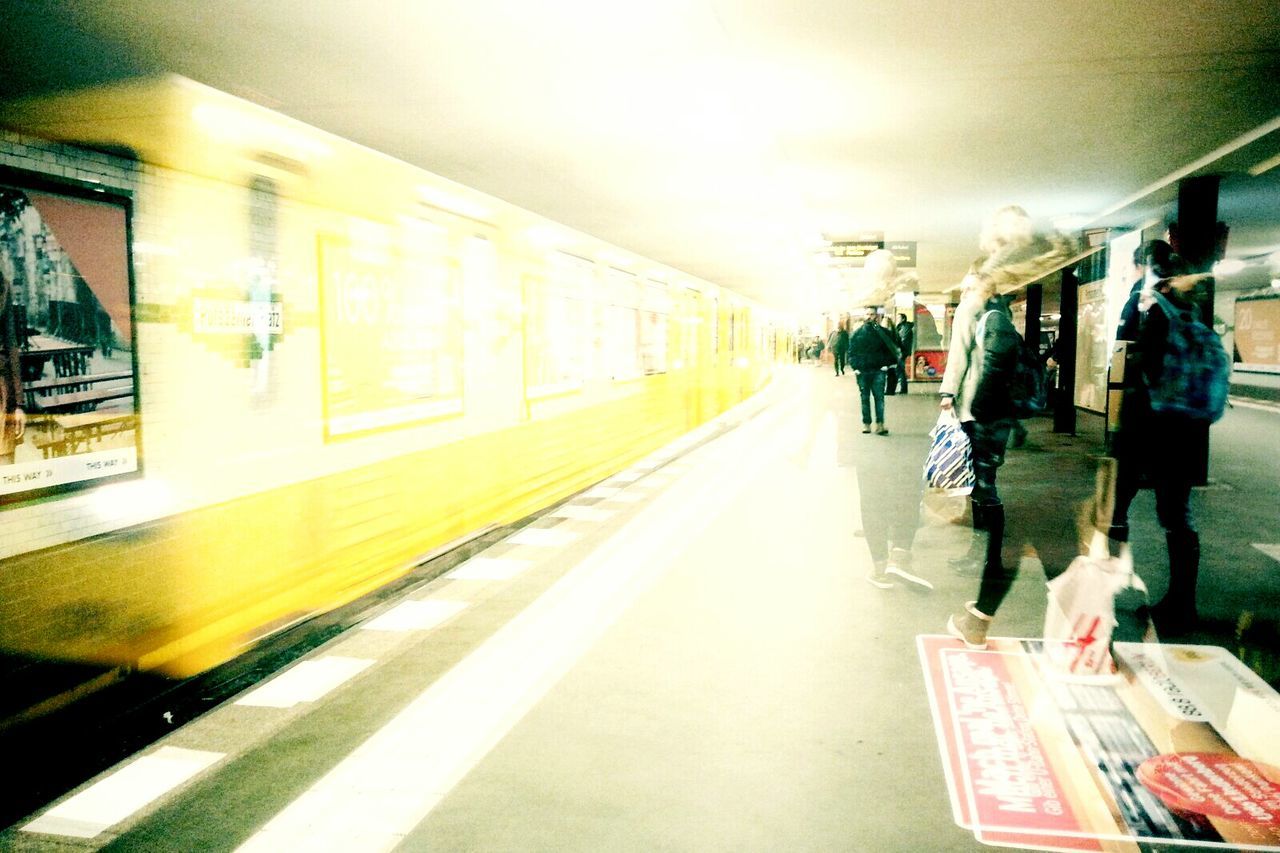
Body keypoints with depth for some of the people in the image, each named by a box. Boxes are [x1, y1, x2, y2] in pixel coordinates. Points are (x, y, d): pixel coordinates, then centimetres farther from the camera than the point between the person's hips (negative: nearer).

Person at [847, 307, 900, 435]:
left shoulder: (881, 332, 5)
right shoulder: (857, 333, 6)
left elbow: (889, 349, 7)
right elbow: (851, 352, 6)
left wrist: (885, 364, -6)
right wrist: (855, 367, -5)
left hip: (878, 370, -1)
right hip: (862, 371, 1)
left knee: (879, 397, -7)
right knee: (865, 398, 6)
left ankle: (880, 425, -10)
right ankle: (866, 424, 12)